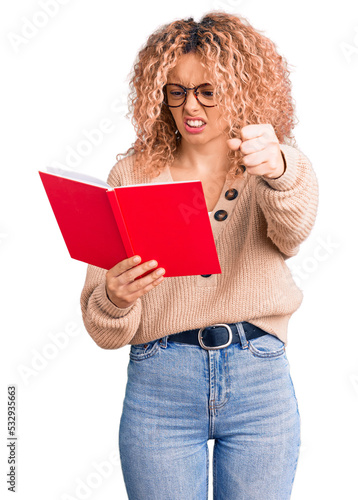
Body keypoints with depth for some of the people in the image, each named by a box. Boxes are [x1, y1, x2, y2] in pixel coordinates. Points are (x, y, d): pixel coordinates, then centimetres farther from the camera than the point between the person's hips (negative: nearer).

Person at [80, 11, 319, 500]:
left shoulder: (282, 168, 4)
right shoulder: (133, 174, 3)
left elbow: (292, 230, -22)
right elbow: (107, 333, 0)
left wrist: (276, 168, -42)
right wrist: (115, 301, -22)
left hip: (260, 381, 0)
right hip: (159, 383, 0)